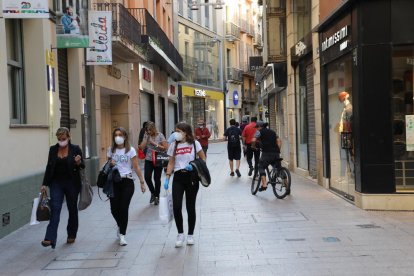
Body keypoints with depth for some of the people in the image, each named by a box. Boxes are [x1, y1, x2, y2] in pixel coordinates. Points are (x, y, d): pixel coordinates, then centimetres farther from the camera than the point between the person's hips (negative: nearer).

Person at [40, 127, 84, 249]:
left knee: (72, 209, 10)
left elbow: (82, 166, 0)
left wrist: (78, 162, -23)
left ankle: (71, 235, 26)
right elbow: (49, 167, 11)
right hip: (56, 183, 1)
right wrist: (45, 184, 8)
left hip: (72, 183, -1)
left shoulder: (75, 149, -3)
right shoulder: (53, 149, 5)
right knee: (55, 209, -9)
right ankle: (50, 238, -14)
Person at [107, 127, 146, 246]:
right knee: (114, 209, 0)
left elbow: (136, 167, -2)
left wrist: (142, 182, -6)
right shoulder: (111, 150, 8)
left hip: (127, 182, -2)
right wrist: (110, 164, -5)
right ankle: (120, 226, 33)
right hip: (114, 181, 3)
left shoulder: (131, 150, -1)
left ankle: (122, 234, 6)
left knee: (124, 208, -6)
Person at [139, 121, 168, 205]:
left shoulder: (160, 135, -5)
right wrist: (146, 137, -7)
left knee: (157, 179, 3)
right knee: (147, 177, -8)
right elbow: (142, 147, -2)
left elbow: (165, 147, -9)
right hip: (148, 160, 3)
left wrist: (155, 144, -14)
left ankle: (157, 196, 22)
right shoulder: (146, 136, 6)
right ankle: (153, 193, 19)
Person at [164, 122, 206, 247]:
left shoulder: (194, 143, -2)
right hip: (178, 177, 2)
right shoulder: (173, 145, 6)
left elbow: (203, 159, 3)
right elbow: (171, 163, 9)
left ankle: (190, 235, 22)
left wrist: (195, 166, -15)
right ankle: (180, 234, 9)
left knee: (190, 207, 6)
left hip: (191, 177, -2)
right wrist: (167, 178, 1)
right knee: (176, 206, -10)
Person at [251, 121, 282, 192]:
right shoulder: (272, 132, 24)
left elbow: (253, 140, -6)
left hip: (267, 153, -5)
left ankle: (264, 184, -14)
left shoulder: (259, 132, 7)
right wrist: (278, 150, 17)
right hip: (276, 153, 6)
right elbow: (279, 141, 15)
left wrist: (253, 146, 12)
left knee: (261, 167, 3)